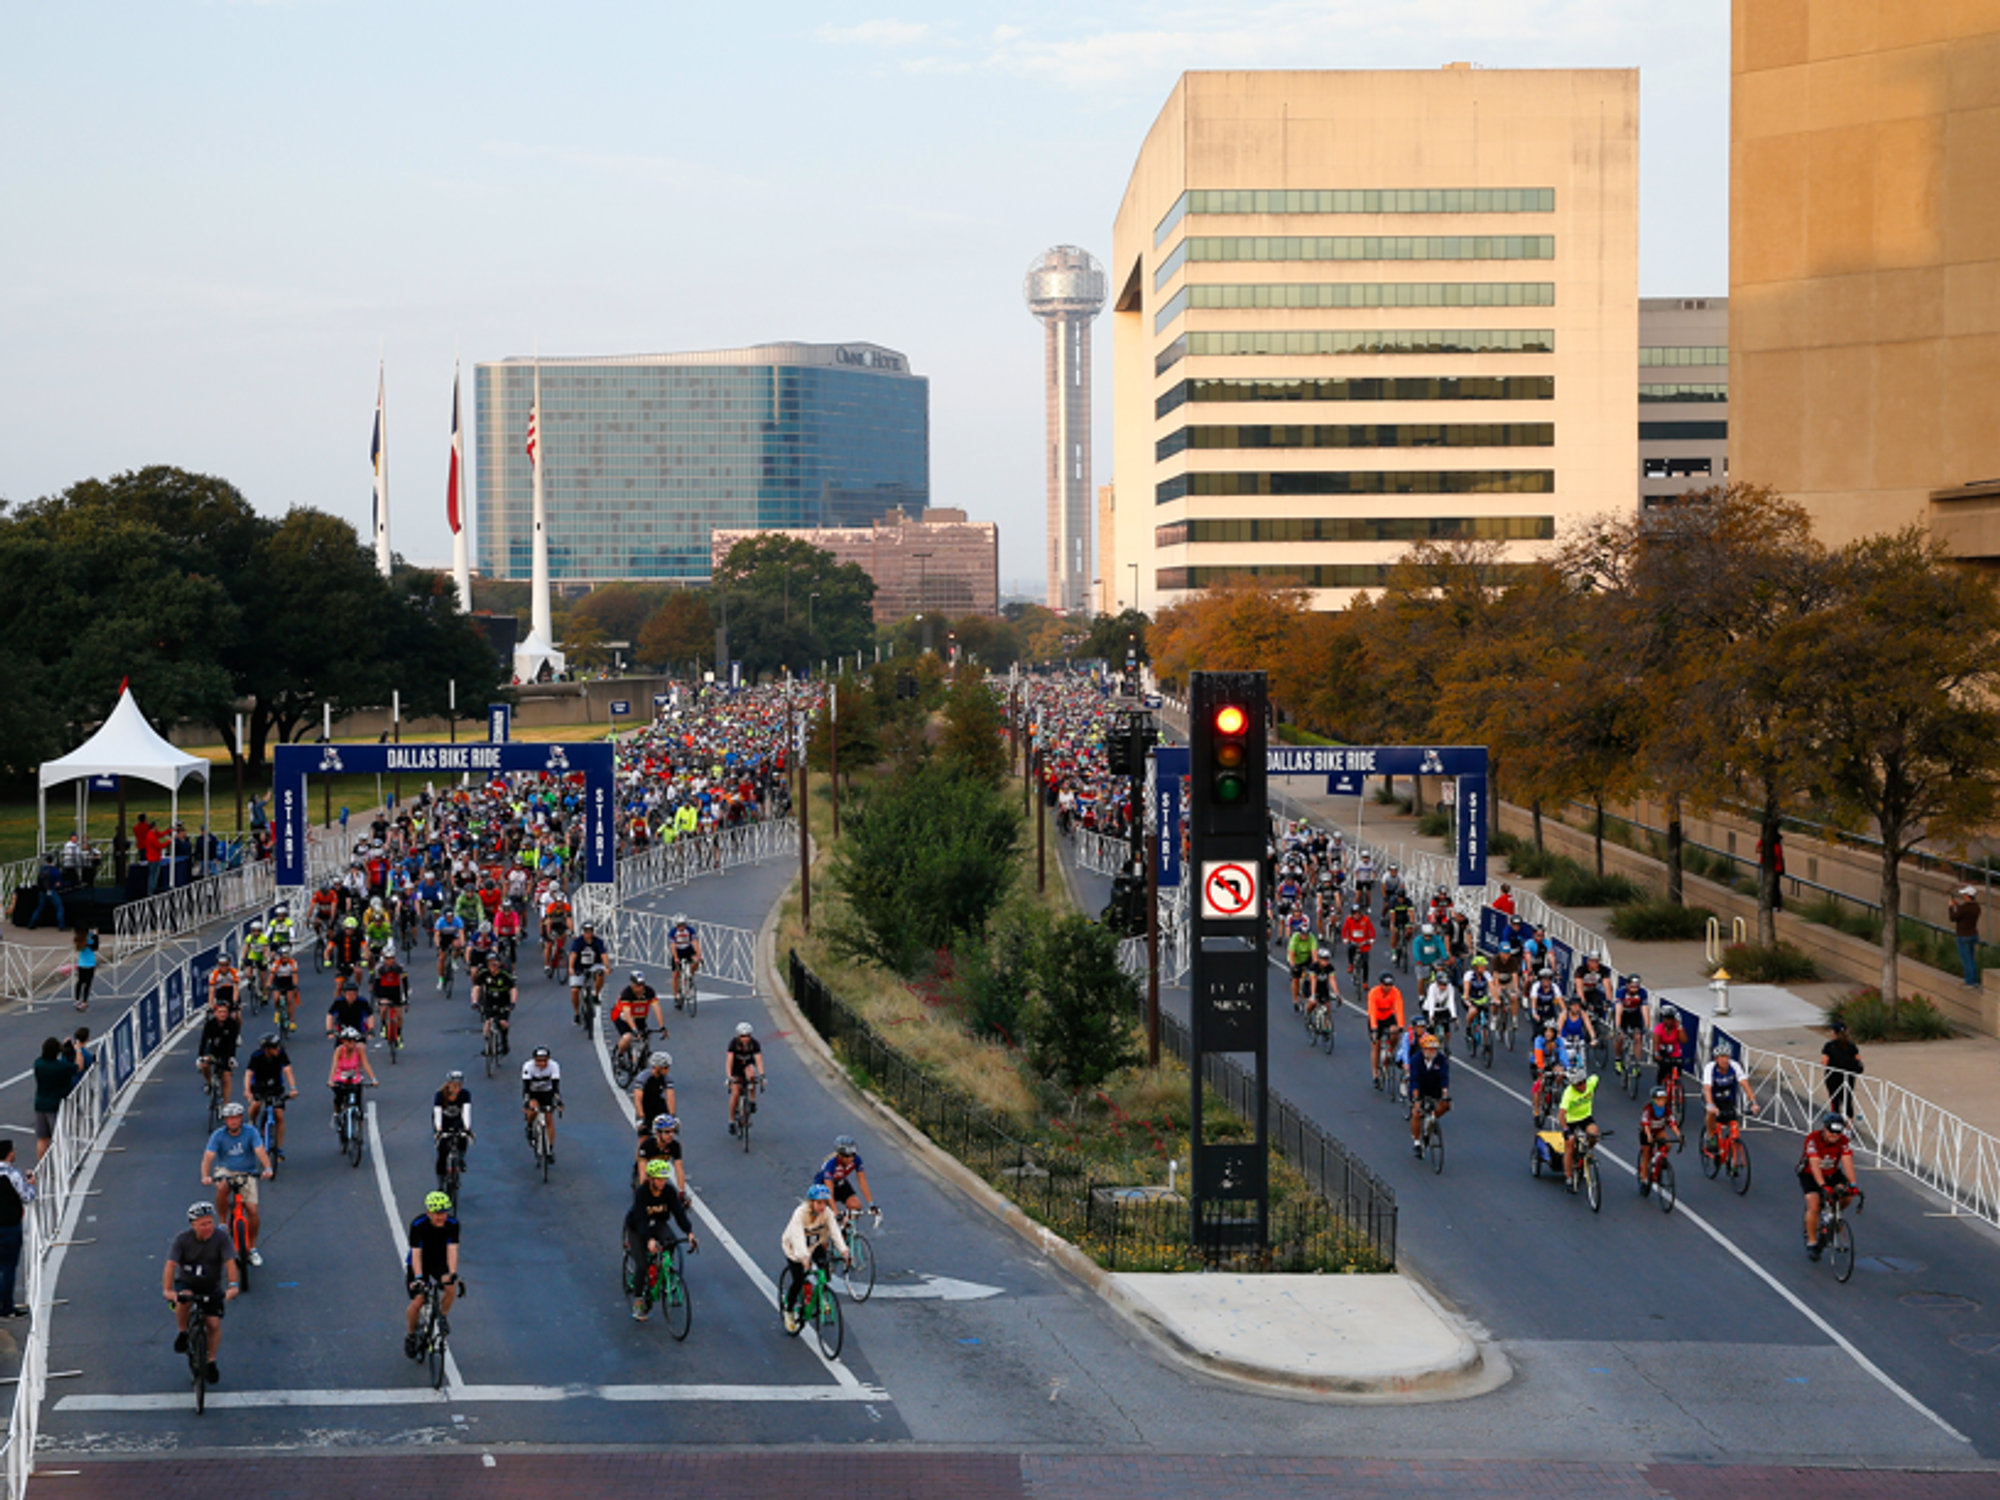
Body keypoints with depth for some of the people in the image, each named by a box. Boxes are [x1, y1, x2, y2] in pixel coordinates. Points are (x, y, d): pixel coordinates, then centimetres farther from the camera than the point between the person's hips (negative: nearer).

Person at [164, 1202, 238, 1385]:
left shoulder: (221, 1239, -17)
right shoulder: (182, 1239, -18)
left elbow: (230, 1262, -26)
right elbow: (171, 1265, -26)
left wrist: (232, 1286, -43)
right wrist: (167, 1290, -41)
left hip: (212, 1287, 1)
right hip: (186, 1283, -1)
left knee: (214, 1324, -7)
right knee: (184, 1300, -35)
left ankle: (211, 1362, 16)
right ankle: (183, 1333, -7)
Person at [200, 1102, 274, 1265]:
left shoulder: (250, 1132, -11)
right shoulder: (219, 1135, -11)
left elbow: (260, 1151, -23)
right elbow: (208, 1157, -19)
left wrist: (267, 1168, -42)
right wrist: (205, 1176, -38)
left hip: (247, 1174, 0)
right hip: (225, 1171, 0)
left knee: (252, 1210, -11)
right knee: (221, 1187, -37)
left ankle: (252, 1248, 8)